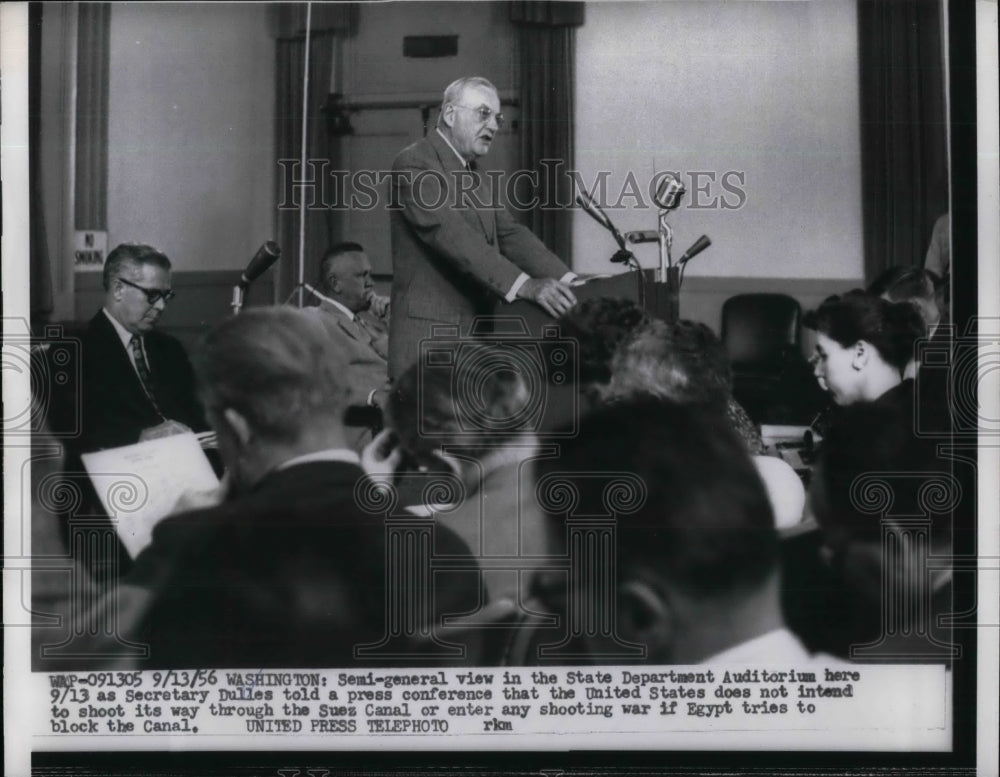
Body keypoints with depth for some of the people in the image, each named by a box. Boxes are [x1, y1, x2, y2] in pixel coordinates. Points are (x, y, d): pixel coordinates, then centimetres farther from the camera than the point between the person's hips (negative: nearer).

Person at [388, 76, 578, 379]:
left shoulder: (471, 174, 20)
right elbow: (451, 234, -21)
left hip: (478, 330, 8)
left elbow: (508, 233, 13)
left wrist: (566, 279, -2)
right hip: (431, 332, -8)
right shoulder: (414, 164, -9)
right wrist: (523, 285, -30)